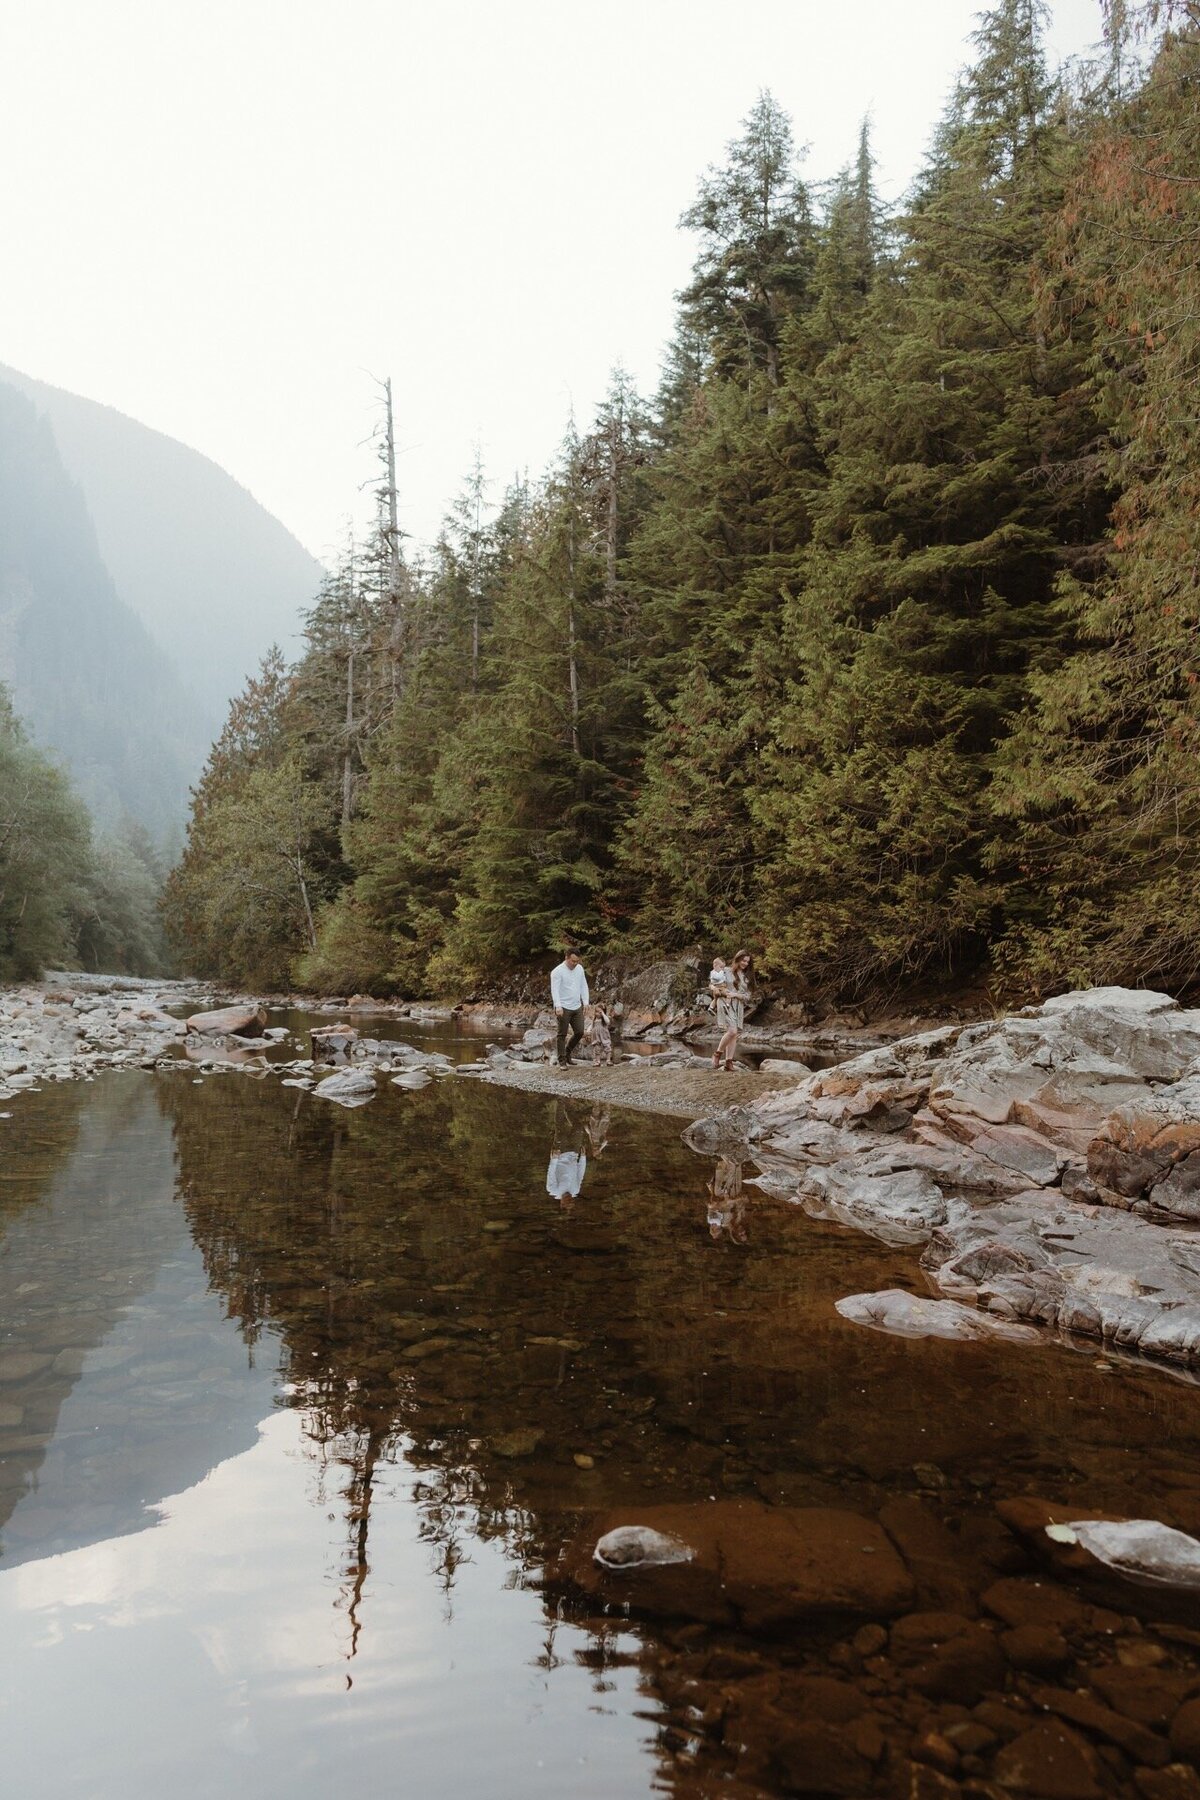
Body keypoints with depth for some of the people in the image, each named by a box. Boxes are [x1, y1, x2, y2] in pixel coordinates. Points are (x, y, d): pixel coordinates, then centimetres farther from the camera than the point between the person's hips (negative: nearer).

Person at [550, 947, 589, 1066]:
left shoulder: (579, 968, 8)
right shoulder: (557, 971, -13)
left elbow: (584, 986, 14)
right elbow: (555, 990, -20)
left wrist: (586, 1002, 6)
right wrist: (558, 1006, -30)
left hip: (577, 1007, 6)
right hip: (563, 1008, -6)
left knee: (579, 1032, 7)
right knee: (562, 1035, -1)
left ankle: (567, 1052, 29)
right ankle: (562, 1061, 6)